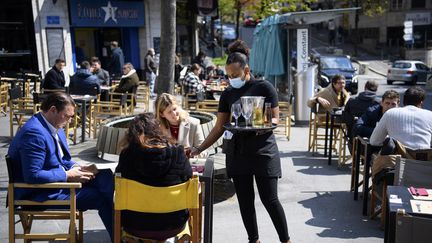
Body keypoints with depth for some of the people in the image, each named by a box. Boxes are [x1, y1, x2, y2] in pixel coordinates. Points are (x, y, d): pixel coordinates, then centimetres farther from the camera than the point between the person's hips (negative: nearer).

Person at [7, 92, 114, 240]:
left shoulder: (55, 126, 7)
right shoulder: (34, 132, -23)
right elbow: (32, 176, -27)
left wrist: (76, 167, -3)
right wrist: (68, 175, -20)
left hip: (59, 178, 9)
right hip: (40, 193, -9)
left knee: (105, 175, -7)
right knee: (99, 197, -18)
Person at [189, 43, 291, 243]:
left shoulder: (264, 87, -5)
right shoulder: (228, 94, 7)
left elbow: (275, 119, -4)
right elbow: (219, 127, 8)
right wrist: (199, 148, 0)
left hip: (263, 151, -4)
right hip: (237, 152, 4)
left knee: (270, 199, -2)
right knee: (245, 200, 9)